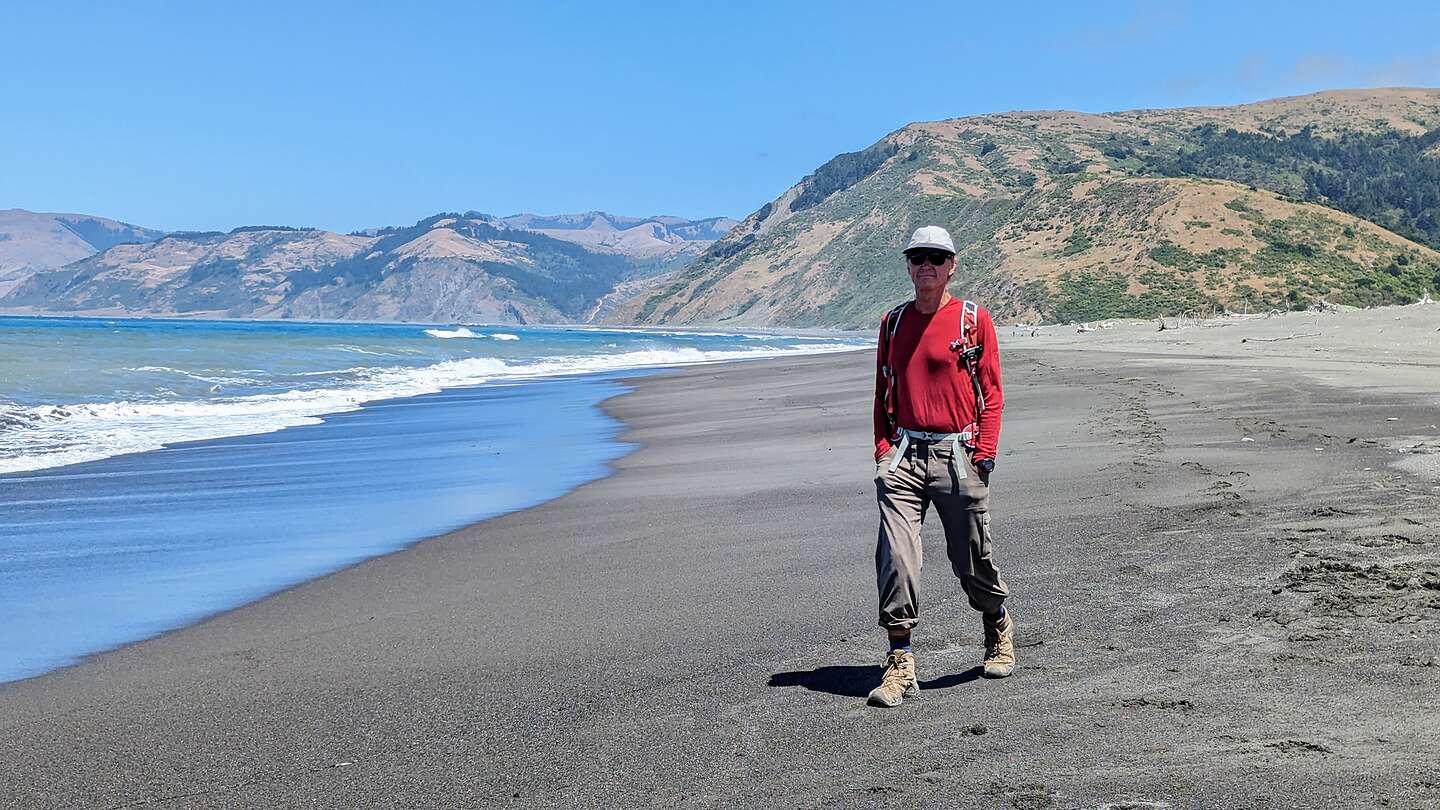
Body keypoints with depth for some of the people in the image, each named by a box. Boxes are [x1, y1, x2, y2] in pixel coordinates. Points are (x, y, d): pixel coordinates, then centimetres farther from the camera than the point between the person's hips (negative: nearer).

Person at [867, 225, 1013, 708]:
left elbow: (991, 392, 1)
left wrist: (985, 453, -8)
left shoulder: (974, 320, 2)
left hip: (957, 455, -2)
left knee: (971, 560, 7)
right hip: (903, 455, 3)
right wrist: (883, 450, 6)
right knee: (896, 558, -10)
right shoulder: (893, 322, 13)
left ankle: (998, 629, 36)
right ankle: (901, 664, -6)